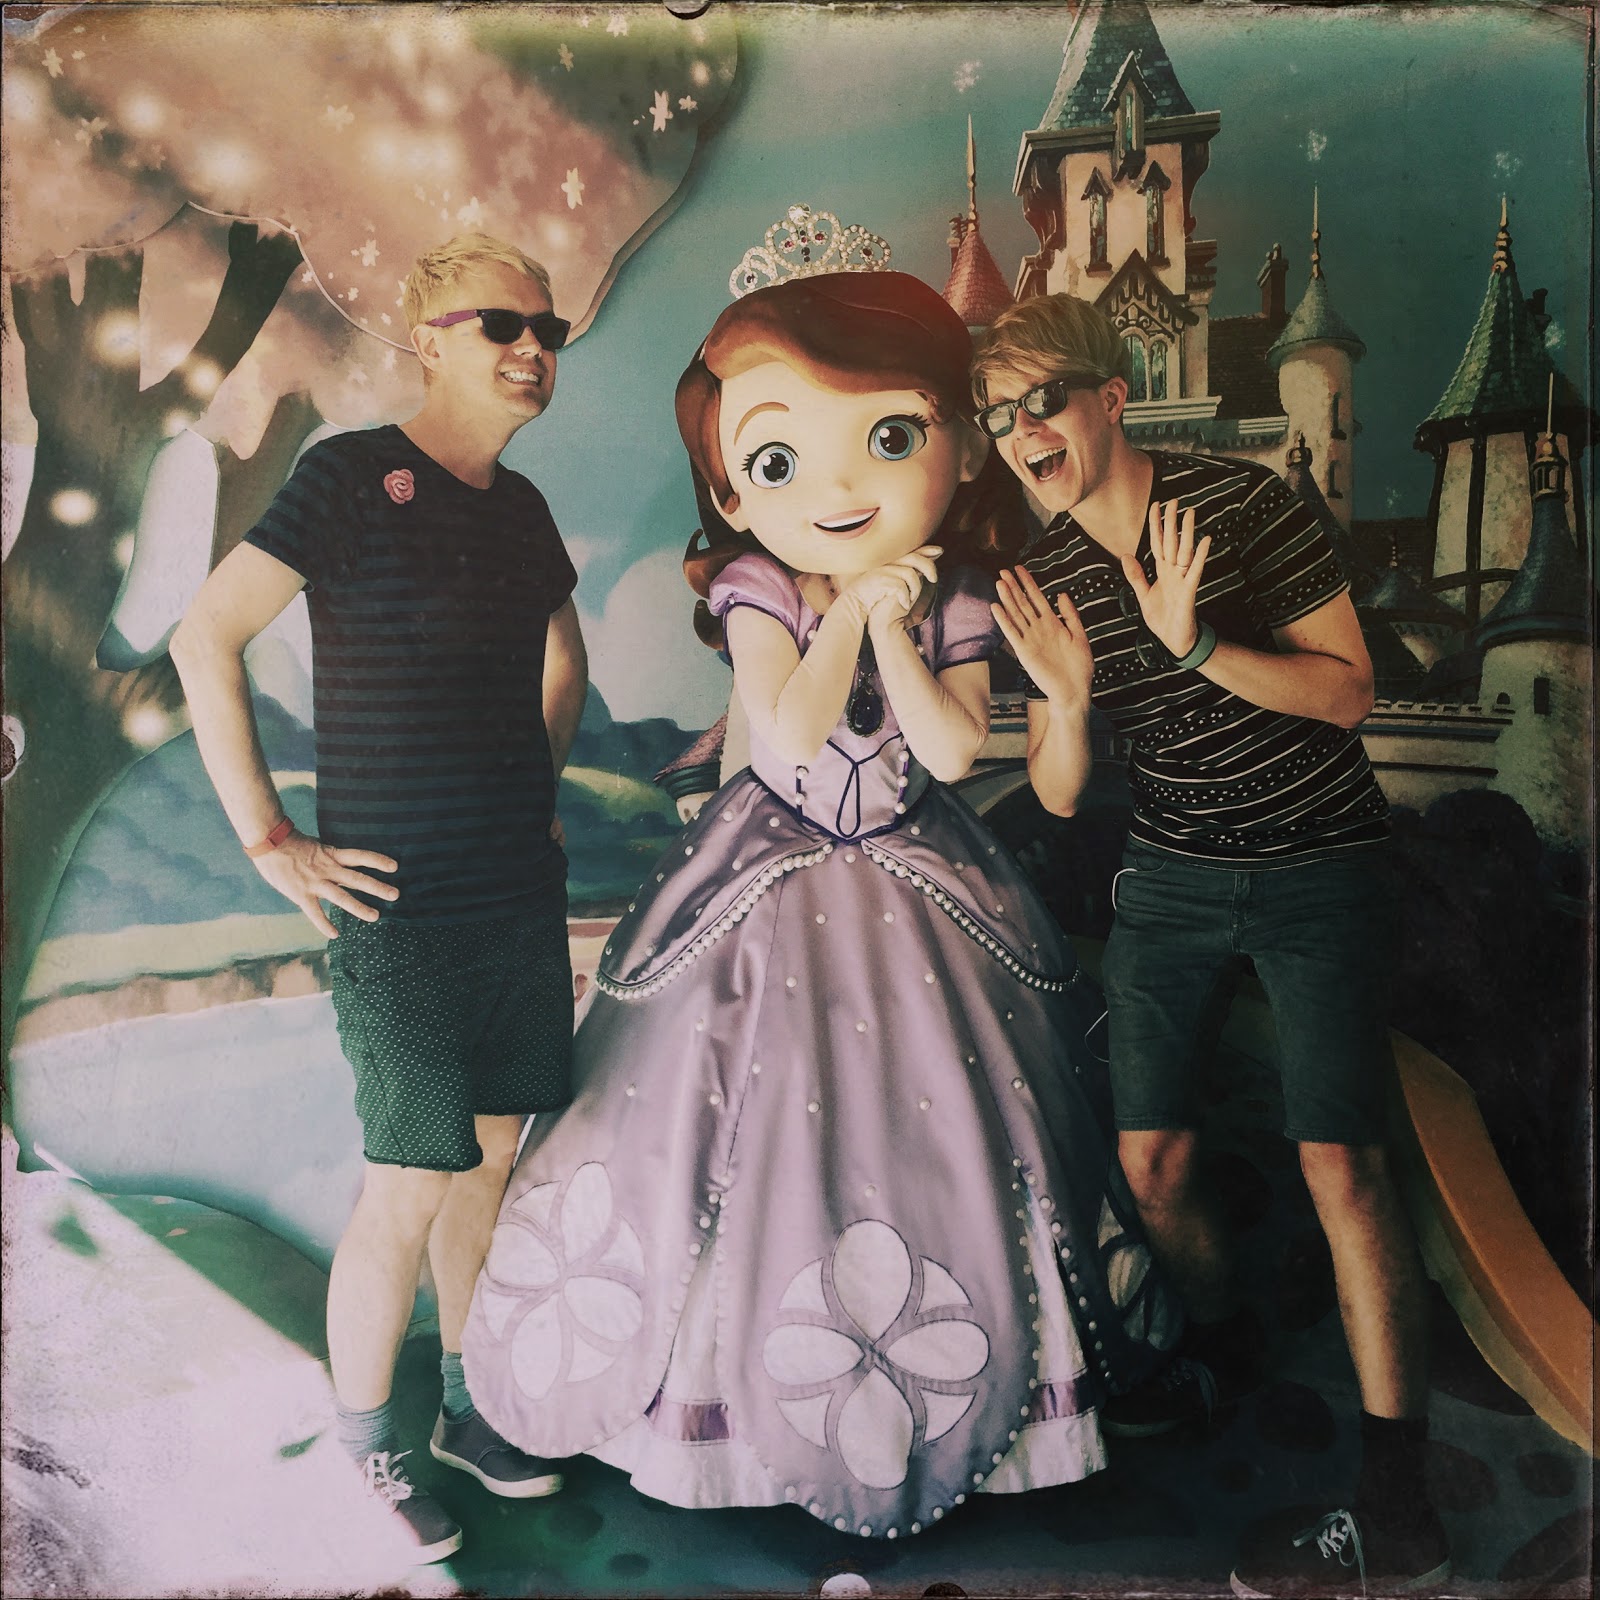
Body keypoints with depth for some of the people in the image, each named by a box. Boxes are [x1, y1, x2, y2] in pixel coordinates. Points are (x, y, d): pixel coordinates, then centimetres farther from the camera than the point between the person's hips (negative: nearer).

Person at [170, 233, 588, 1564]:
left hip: (520, 891, 7)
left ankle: (469, 1408, 36)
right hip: (400, 905, -7)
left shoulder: (519, 505, 11)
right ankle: (365, 1449, 26)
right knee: (410, 1190, 2)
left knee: (494, 1157, 15)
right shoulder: (356, 474, -10)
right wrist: (267, 839, -15)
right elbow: (206, 639, -15)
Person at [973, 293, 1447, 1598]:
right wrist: (1067, 699, -21)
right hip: (1172, 876, 5)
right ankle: (1225, 1344, 38)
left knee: (1340, 1158, -12)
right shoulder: (1047, 573, 0)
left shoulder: (1243, 501, -12)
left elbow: (1350, 689, -13)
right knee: (1150, 1157, 6)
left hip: (1318, 865, -4)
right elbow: (1058, 797, 0)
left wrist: (1199, 647, -26)